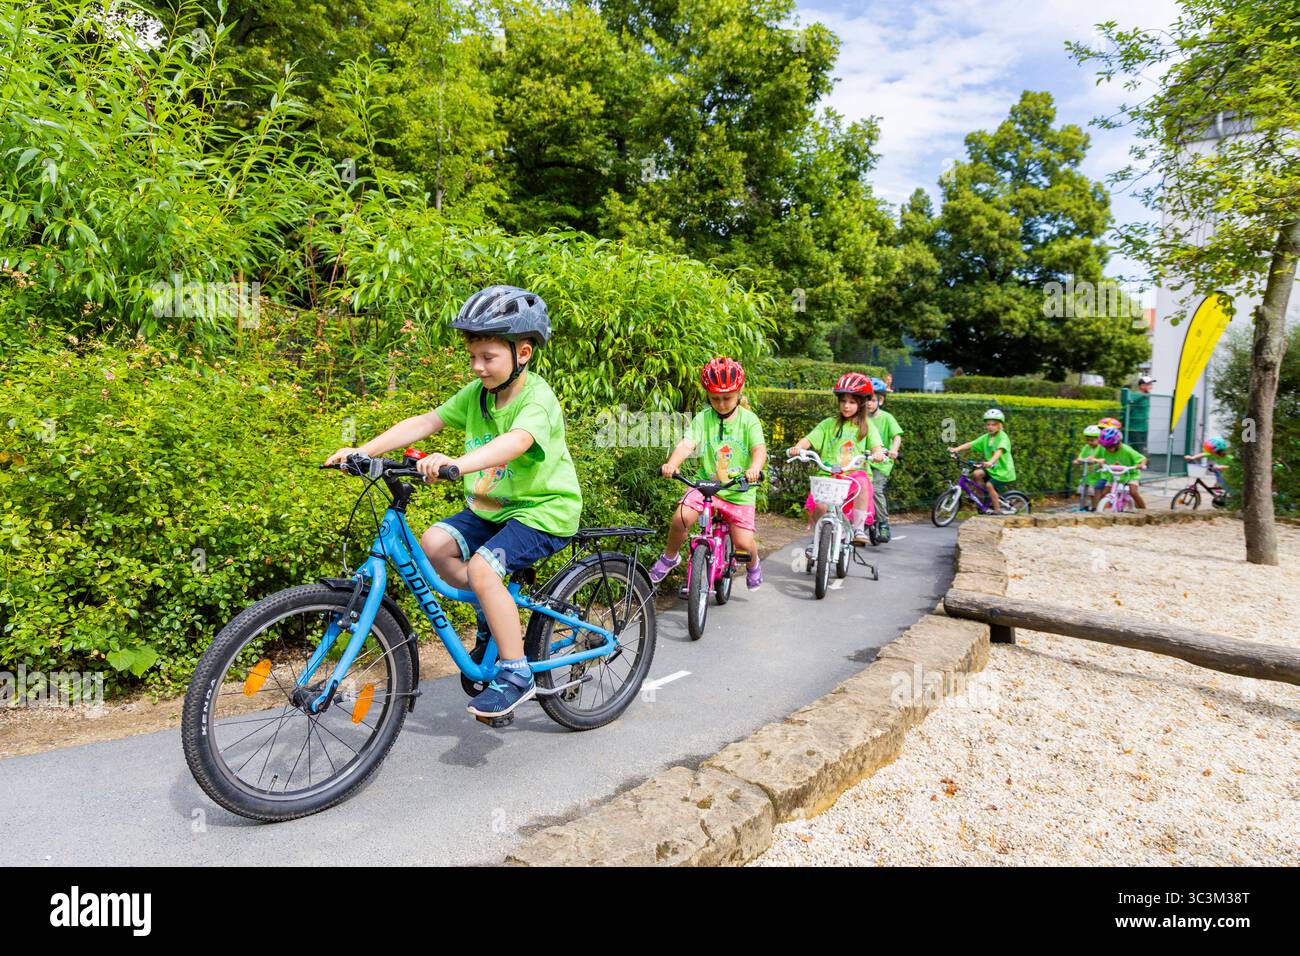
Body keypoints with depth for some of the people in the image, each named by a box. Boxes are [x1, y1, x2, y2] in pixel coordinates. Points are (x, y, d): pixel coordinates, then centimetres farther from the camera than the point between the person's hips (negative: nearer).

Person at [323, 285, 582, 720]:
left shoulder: (538, 398, -20)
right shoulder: (475, 394, 3)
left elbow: (516, 441, -41)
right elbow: (424, 423, -2)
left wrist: (459, 463, -58)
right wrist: (362, 451, -13)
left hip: (544, 509, -8)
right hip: (491, 506, 8)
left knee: (482, 566, -27)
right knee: (434, 542, -12)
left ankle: (517, 675, -12)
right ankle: (494, 612, 11)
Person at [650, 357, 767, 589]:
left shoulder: (749, 420, -3)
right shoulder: (702, 418, -1)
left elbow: (759, 448, -17)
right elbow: (687, 444, -14)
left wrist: (754, 468, -40)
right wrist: (671, 464, -35)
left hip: (739, 489, -1)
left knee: (743, 543, -7)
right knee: (681, 518, -21)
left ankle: (753, 565, 31)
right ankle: (670, 557, 10)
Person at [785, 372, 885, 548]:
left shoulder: (867, 426, 12)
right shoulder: (829, 424, 12)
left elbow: (875, 445, -2)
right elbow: (809, 439, 2)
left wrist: (878, 453, -26)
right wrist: (797, 447, -20)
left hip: (854, 474, 0)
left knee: (862, 481, -36)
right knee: (820, 506, -24)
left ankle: (858, 529, -26)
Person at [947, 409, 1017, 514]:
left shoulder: (1003, 437, -17)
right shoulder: (986, 438, 4)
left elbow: (1000, 450, -36)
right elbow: (970, 444, -3)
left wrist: (991, 461, -53)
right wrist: (956, 449, -19)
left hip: (1003, 470, -6)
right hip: (991, 468, 7)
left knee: (989, 485, -18)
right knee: (976, 474, -14)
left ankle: (998, 510, -1)